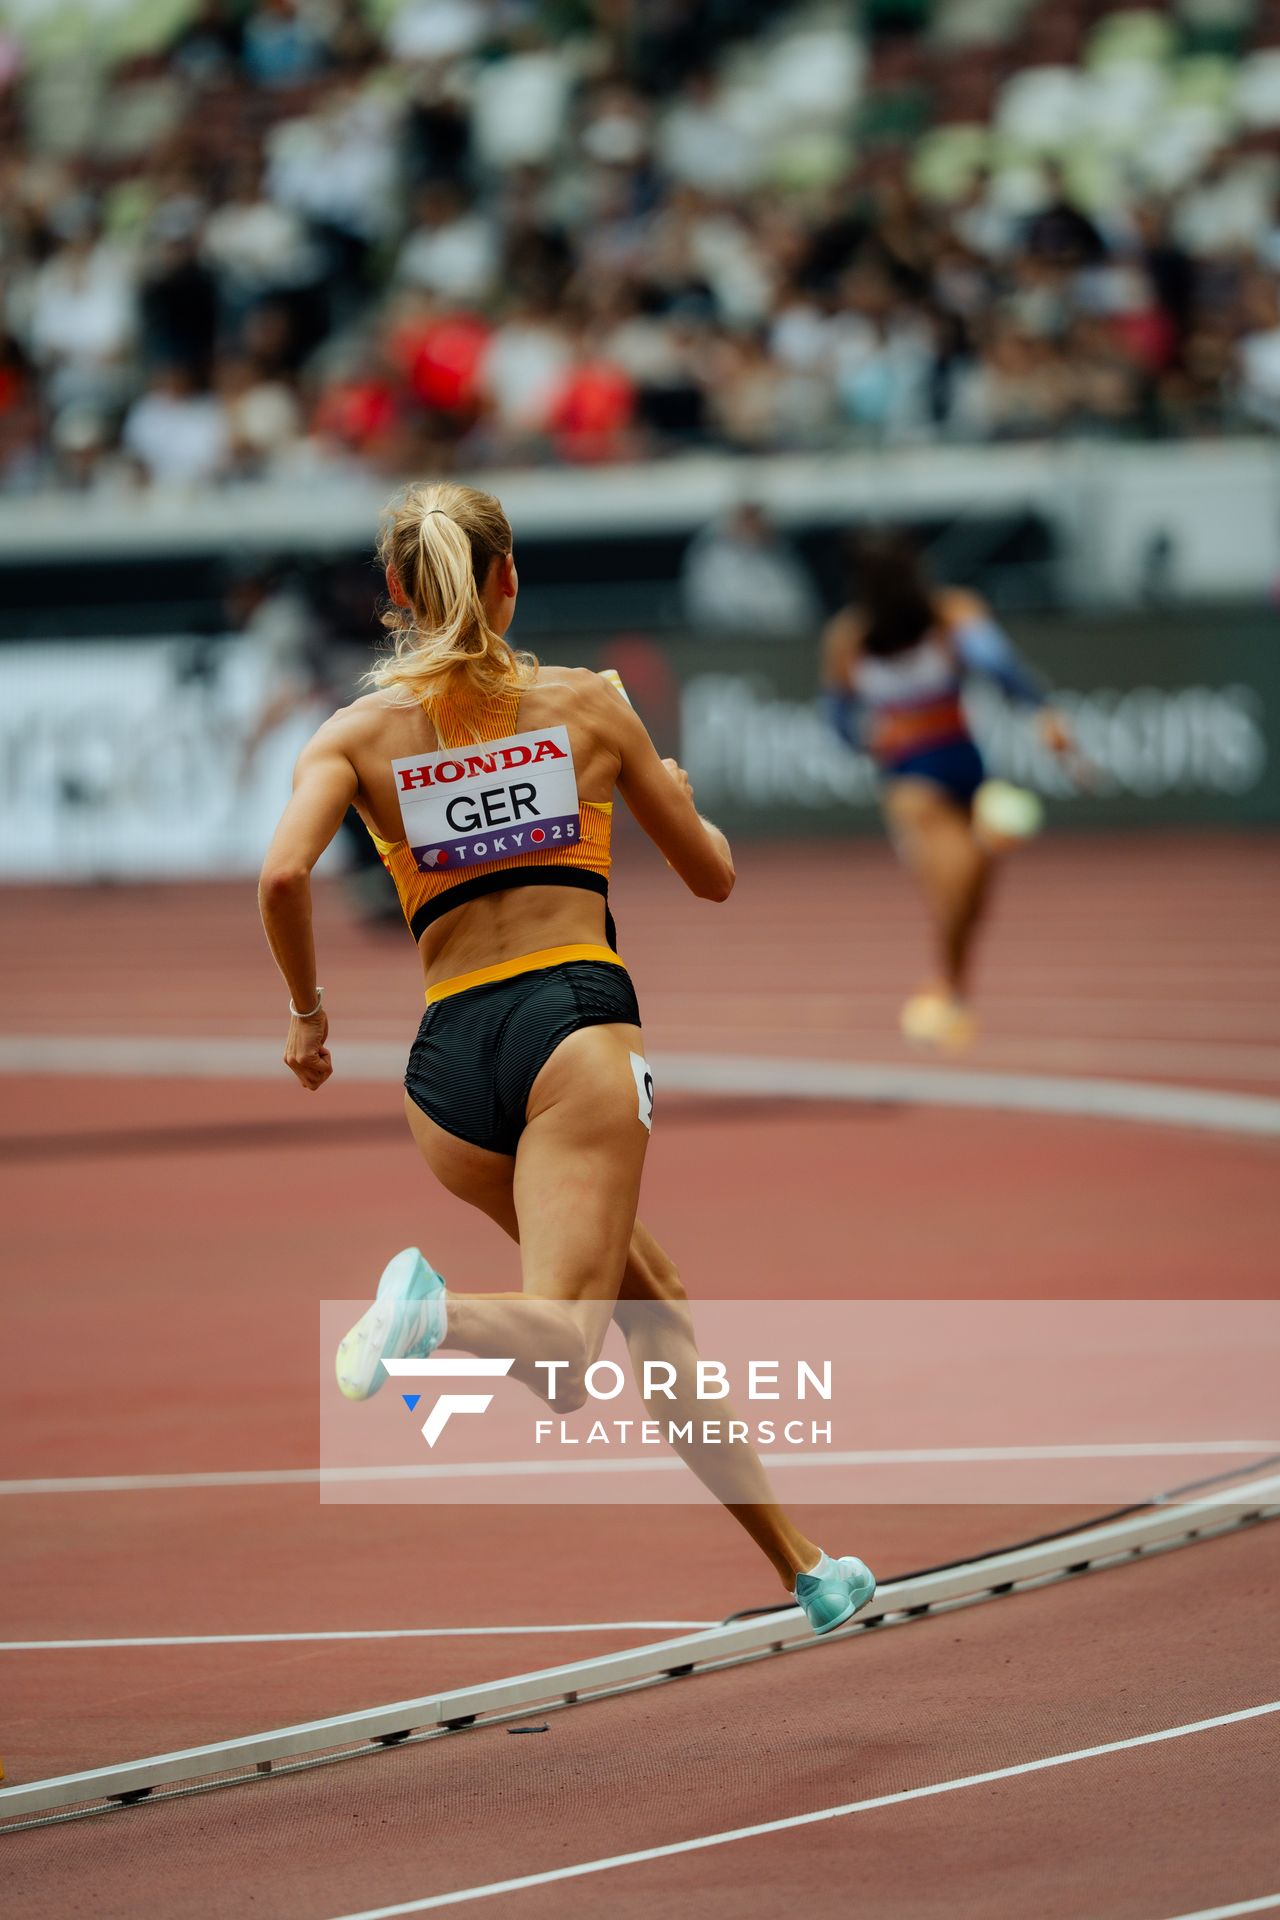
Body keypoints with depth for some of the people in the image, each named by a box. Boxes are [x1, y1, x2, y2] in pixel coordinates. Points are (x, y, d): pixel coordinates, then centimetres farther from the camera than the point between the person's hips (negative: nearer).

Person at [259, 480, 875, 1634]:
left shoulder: (357, 734, 9)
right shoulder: (585, 704, 9)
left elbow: (284, 875, -10)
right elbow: (714, 876, 19)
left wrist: (308, 1011, 6)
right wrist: (677, 794, 41)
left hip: (450, 1054, 3)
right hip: (576, 1022, -3)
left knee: (656, 1310, 20)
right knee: (565, 1353, -17)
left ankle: (801, 1571, 24)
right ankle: (433, 1313, -49)